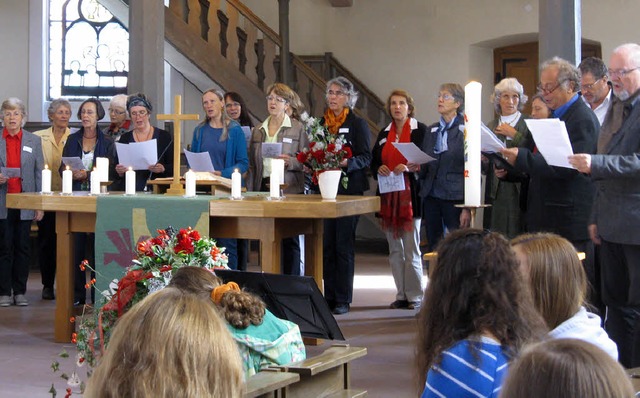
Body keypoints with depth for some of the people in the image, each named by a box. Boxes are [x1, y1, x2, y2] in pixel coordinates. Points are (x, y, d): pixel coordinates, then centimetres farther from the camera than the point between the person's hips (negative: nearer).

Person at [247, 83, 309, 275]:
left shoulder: (297, 128, 2)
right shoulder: (258, 130, 15)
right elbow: (252, 164, 16)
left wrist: (290, 162, -20)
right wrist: (250, 192, 9)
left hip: (289, 189, -4)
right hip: (264, 187, 4)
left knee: (289, 241, -2)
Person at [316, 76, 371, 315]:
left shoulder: (358, 124, 1)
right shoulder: (320, 123, 15)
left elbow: (365, 158, -6)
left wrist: (346, 163, -22)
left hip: (349, 190, -5)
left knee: (344, 246, -4)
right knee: (326, 245, 4)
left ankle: (343, 299, 1)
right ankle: (329, 296, 11)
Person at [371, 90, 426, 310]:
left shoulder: (420, 130, -1)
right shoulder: (384, 134, 16)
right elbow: (373, 162, 18)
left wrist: (410, 168, -22)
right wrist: (379, 169, -4)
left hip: (411, 195, -6)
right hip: (389, 196, 6)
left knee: (411, 249, -5)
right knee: (394, 249, 8)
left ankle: (414, 296, 1)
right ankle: (401, 294, 14)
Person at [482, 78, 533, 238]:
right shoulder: (491, 126, 15)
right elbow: (485, 165, 15)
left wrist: (514, 135, -6)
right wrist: (495, 170, -6)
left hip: (520, 192, -3)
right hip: (496, 193, 3)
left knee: (518, 236, -8)